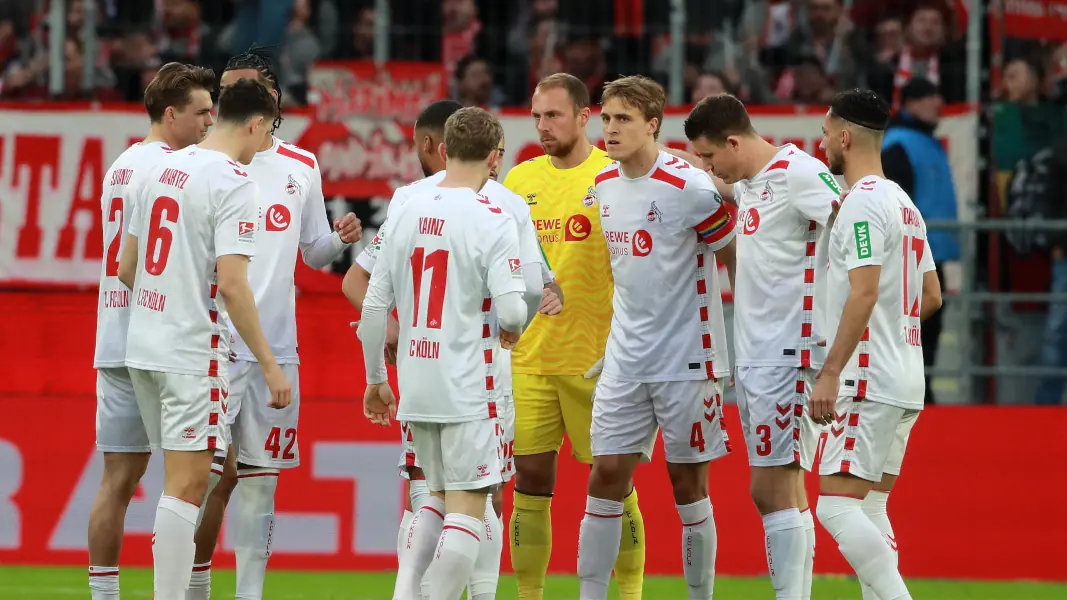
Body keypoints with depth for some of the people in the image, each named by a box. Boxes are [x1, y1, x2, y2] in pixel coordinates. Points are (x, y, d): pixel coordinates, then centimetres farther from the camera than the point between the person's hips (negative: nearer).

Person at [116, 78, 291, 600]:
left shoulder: (164, 168, 11)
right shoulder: (233, 184, -13)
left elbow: (126, 269, 16)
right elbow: (231, 284, -20)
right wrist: (269, 364, -15)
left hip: (144, 345, 8)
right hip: (193, 354, -8)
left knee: (185, 480, 16)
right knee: (187, 484, -6)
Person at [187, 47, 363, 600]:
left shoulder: (302, 167, 10)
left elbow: (315, 252, 18)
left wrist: (340, 239, -3)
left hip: (278, 346, 4)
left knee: (261, 477, 7)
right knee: (212, 474, -7)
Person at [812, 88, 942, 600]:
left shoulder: (862, 203, -13)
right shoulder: (904, 204, 16)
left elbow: (864, 293, -21)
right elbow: (932, 296, 21)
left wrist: (830, 373, -22)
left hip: (869, 380, -10)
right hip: (906, 379, 10)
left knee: (837, 505, -14)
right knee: (867, 506, 13)